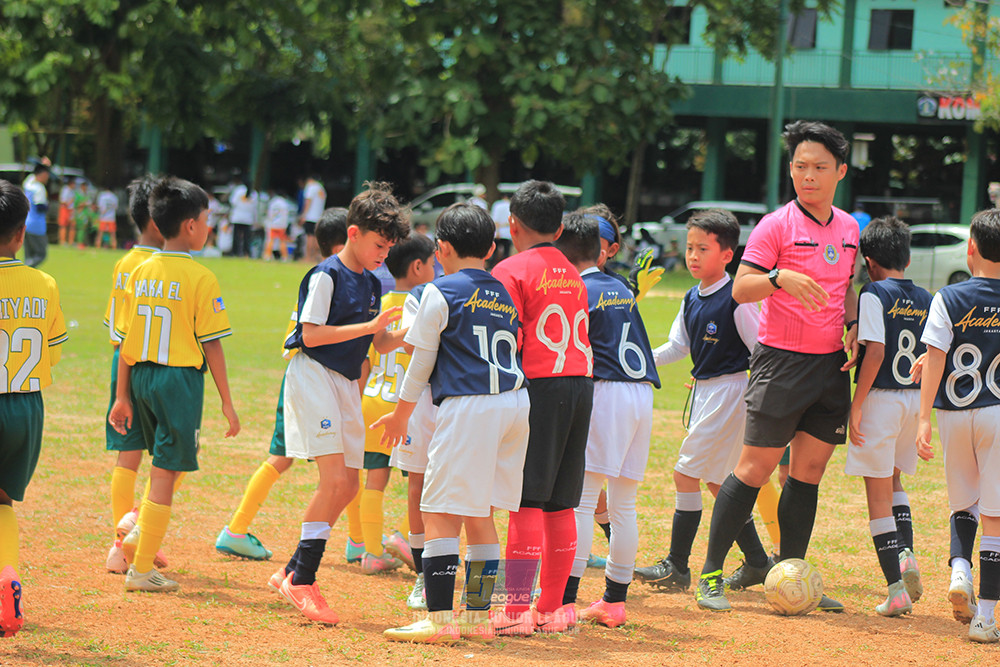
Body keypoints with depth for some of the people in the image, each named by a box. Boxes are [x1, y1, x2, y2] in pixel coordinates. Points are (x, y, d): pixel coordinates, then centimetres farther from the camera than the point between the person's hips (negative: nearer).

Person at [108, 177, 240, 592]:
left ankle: (140, 525, 12)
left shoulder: (141, 273, 5)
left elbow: (125, 340, 8)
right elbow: (211, 345, -9)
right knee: (166, 472, 0)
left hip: (141, 376, 6)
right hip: (180, 378, -6)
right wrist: (226, 402, -3)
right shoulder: (200, 278, -10)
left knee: (167, 463, 25)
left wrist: (122, 396, 14)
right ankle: (141, 569, 1)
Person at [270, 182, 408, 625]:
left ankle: (293, 572, 15)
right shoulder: (326, 276, -10)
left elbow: (382, 344, 17)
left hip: (346, 384, 9)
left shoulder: (372, 285, 14)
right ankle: (302, 580, -14)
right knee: (335, 478, -18)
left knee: (347, 485, 7)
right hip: (313, 375, -9)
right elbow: (311, 334, -17)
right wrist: (370, 326, -21)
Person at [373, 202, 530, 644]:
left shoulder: (440, 293, -2)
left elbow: (422, 361, 0)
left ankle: (439, 619, -12)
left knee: (442, 512, -6)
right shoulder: (505, 295, 17)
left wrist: (402, 414, 11)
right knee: (479, 514, 14)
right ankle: (478, 615, 15)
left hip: (466, 406, -7)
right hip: (515, 404, 7)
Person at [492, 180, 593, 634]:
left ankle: (516, 609, -11)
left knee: (526, 501, -7)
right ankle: (553, 608, 14)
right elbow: (578, 335, 14)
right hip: (581, 385, 7)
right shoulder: (573, 274, 18)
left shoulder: (511, 271, -4)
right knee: (560, 505, 10)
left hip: (539, 387, -7)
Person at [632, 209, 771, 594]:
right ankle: (757, 562, 22)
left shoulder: (736, 299, -16)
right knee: (717, 481, 13)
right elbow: (677, 347, 16)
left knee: (687, 475, -8)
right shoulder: (692, 299, 8)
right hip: (703, 392, 9)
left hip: (730, 391, -9)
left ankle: (677, 566, -1)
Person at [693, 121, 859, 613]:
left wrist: (851, 324, 6)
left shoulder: (848, 228, 12)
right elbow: (740, 289, -14)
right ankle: (711, 575, 0)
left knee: (810, 470, 8)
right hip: (782, 363, -6)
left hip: (831, 364, 6)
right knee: (756, 466, -6)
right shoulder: (777, 225, -7)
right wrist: (781, 277, -33)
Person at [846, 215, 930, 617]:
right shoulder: (926, 300, 8)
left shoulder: (874, 295, -9)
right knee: (893, 480, 26)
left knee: (878, 493, 2)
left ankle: (897, 590, -2)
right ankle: (906, 555, 4)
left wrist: (856, 405, -15)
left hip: (881, 399, -6)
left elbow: (875, 351, -19)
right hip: (916, 400, 6)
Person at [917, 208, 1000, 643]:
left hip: (955, 413, 0)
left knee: (964, 501, 21)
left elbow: (935, 359, -11)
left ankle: (960, 568, -5)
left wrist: (924, 418, -12)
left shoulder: (948, 300, -6)